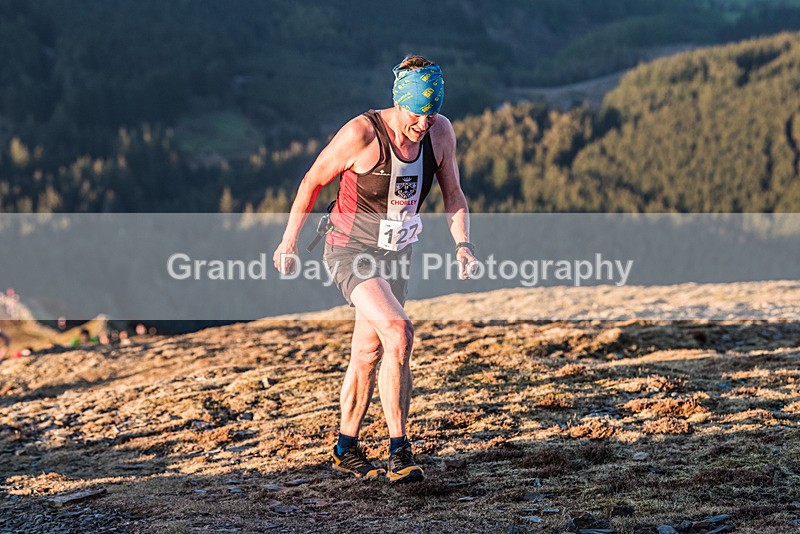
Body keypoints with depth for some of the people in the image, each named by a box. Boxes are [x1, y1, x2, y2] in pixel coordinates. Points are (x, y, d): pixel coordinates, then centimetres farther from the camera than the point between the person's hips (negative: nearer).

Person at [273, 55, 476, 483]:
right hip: (351, 252, -6)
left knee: (369, 354, 16)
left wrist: (462, 243, -13)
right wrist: (289, 242, -3)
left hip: (395, 254, 6)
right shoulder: (361, 133, -24)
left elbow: (453, 195, 4)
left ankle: (346, 448, 32)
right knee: (398, 333, -25)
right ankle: (399, 449, -19)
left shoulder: (441, 132, -8)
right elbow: (313, 180, -10)